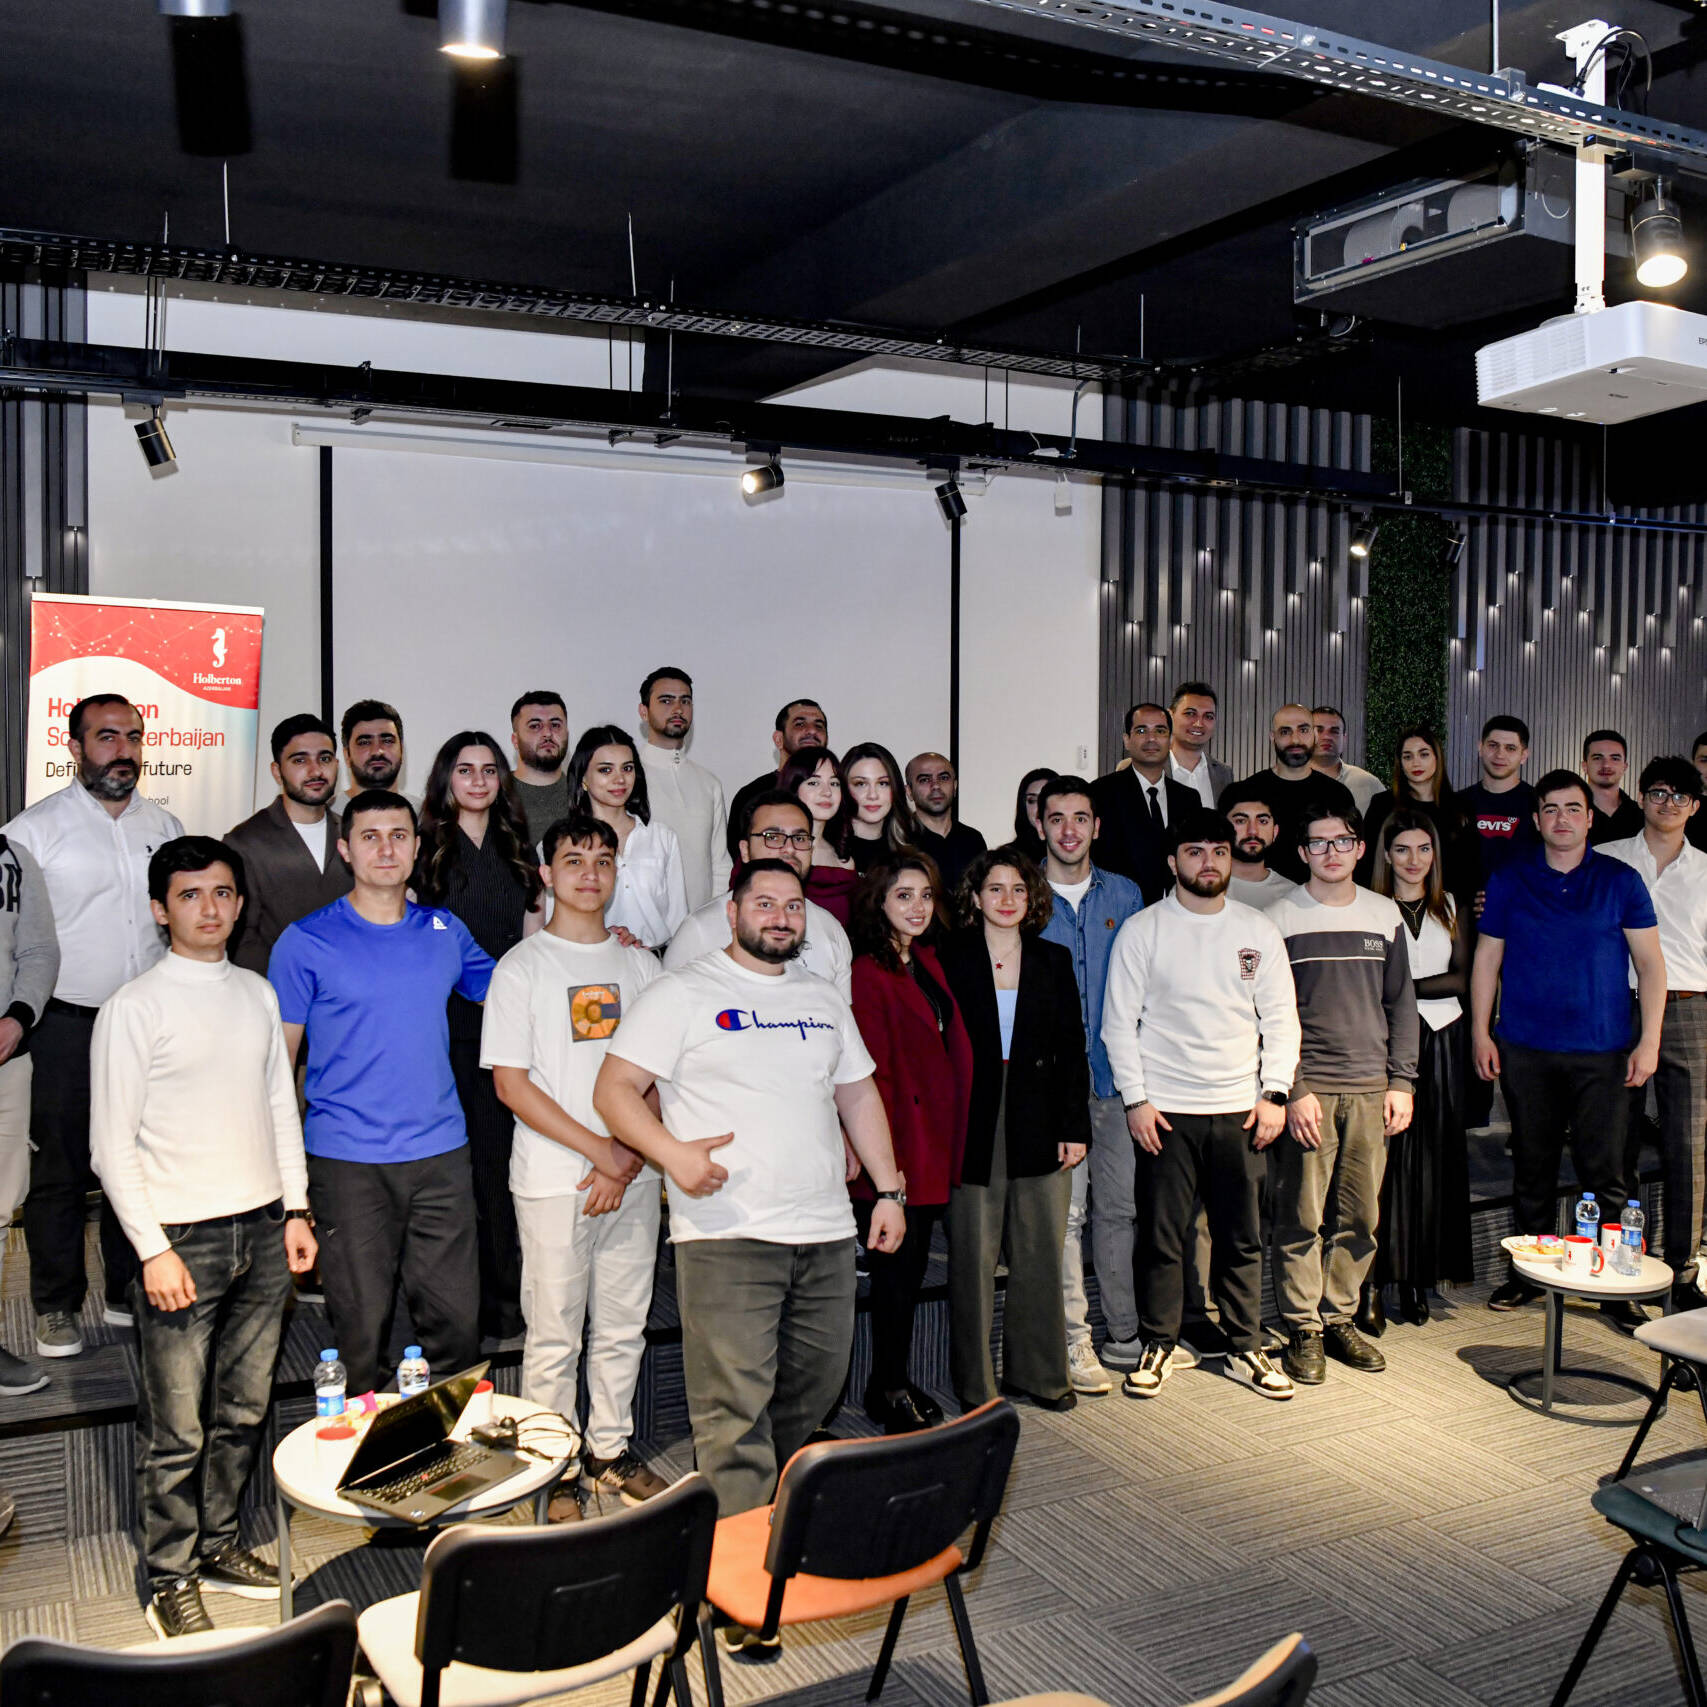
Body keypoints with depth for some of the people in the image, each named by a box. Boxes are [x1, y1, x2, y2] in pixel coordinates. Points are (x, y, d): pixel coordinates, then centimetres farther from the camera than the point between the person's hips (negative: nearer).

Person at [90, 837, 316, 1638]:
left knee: (243, 1408, 14)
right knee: (176, 1429, 2)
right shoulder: (134, 1007, -8)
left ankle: (217, 1541, 32)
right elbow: (111, 1144, -8)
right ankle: (170, 1577, 19)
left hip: (262, 1230, 5)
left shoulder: (258, 993, 9)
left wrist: (296, 1210, 10)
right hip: (183, 1238, -5)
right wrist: (153, 1250, -13)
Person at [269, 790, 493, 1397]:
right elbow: (279, 1058, 0)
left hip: (441, 1152, 3)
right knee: (361, 1330, 6)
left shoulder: (446, 930, 8)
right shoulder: (305, 942, -2)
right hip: (347, 1163, -3)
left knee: (456, 1324, 6)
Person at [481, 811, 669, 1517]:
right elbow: (511, 1083, -9)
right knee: (554, 1333, 3)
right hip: (553, 1180, -4)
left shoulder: (638, 963, 9)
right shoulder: (522, 967, -3)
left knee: (623, 1326, 12)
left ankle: (610, 1451, 28)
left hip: (633, 1176, 4)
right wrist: (600, 1149, -13)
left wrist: (631, 1157, -7)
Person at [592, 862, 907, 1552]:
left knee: (816, 1383, 14)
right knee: (735, 1403, -7)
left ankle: (776, 1494, 35)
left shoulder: (824, 1000, 17)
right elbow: (615, 1089, -6)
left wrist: (889, 1190, 15)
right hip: (726, 1236, -6)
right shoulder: (683, 993, -1)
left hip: (826, 1235, 6)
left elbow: (858, 1094, 22)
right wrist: (672, 1152, -22)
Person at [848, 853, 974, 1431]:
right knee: (896, 1266, 1)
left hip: (932, 1143, 8)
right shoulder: (867, 972, -14)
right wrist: (882, 1158, -17)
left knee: (912, 1267, 15)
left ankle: (893, 1382, 28)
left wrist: (951, 1143, 11)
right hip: (893, 1148, -8)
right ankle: (888, 1391, 16)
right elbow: (870, 1070, -16)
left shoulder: (928, 964, 13)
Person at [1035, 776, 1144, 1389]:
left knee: (1121, 1206, 9)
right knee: (1064, 1210, -3)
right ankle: (1074, 1341, 7)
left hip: (1115, 1077, 3)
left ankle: (1127, 1333, 20)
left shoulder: (1125, 895, 11)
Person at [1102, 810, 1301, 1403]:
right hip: (1166, 1109, -2)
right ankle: (1158, 1347, 18)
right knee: (1164, 1236, 3)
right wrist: (1135, 1099, -7)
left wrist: (1274, 1093, 0)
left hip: (1241, 1109, 2)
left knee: (1243, 1237, 8)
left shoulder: (1259, 931, 7)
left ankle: (1244, 1348, 22)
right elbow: (1119, 1021, -1)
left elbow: (1281, 1017, 9)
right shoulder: (1143, 930, -1)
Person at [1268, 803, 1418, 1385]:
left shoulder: (1385, 915, 10)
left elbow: (1400, 1003, 14)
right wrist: (1292, 1090, -10)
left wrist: (1401, 1081, 6)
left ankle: (1340, 1319, 21)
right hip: (1306, 1087, -3)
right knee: (1302, 1214, -1)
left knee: (1361, 1216, 6)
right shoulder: (1281, 920, -1)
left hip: (1370, 1089, 3)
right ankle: (1303, 1330, 10)